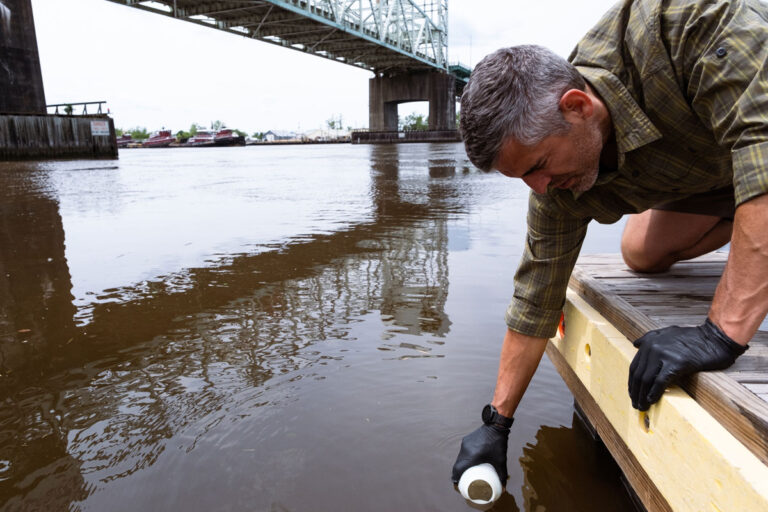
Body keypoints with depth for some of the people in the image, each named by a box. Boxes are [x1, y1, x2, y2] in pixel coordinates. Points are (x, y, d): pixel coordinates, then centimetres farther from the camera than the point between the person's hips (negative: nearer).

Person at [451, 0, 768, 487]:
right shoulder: (559, 188, -22)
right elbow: (536, 300, -16)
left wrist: (722, 331, -48)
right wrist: (496, 423, -12)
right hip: (704, 168, 5)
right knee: (642, 251, -8)